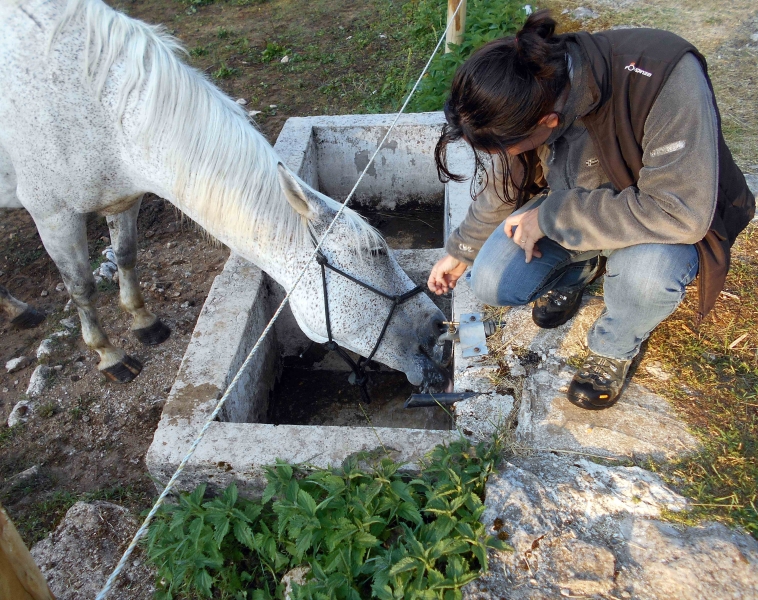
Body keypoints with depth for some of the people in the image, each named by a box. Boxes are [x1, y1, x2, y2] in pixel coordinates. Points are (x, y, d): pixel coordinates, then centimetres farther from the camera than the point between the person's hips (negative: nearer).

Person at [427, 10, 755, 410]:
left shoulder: (666, 78, -37)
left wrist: (551, 216, -33)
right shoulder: (520, 92, -19)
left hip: (661, 221, -3)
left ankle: (615, 349, -2)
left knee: (647, 272, -38)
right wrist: (461, 251, 12)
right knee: (491, 285, -15)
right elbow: (500, 186, -1)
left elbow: (681, 212, -37)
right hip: (565, 208, 4)